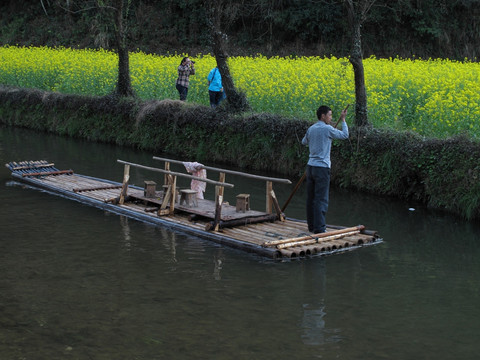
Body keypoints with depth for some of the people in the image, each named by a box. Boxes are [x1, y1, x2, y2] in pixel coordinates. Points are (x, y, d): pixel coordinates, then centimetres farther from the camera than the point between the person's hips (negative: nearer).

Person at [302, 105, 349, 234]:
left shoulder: (311, 129, 10)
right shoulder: (327, 129, -10)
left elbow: (304, 142, 28)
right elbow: (345, 135, 1)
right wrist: (343, 120, 12)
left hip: (310, 166, 7)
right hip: (322, 167, -7)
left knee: (311, 198, 12)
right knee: (321, 199, -5)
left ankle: (311, 225, 19)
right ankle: (319, 228, -6)